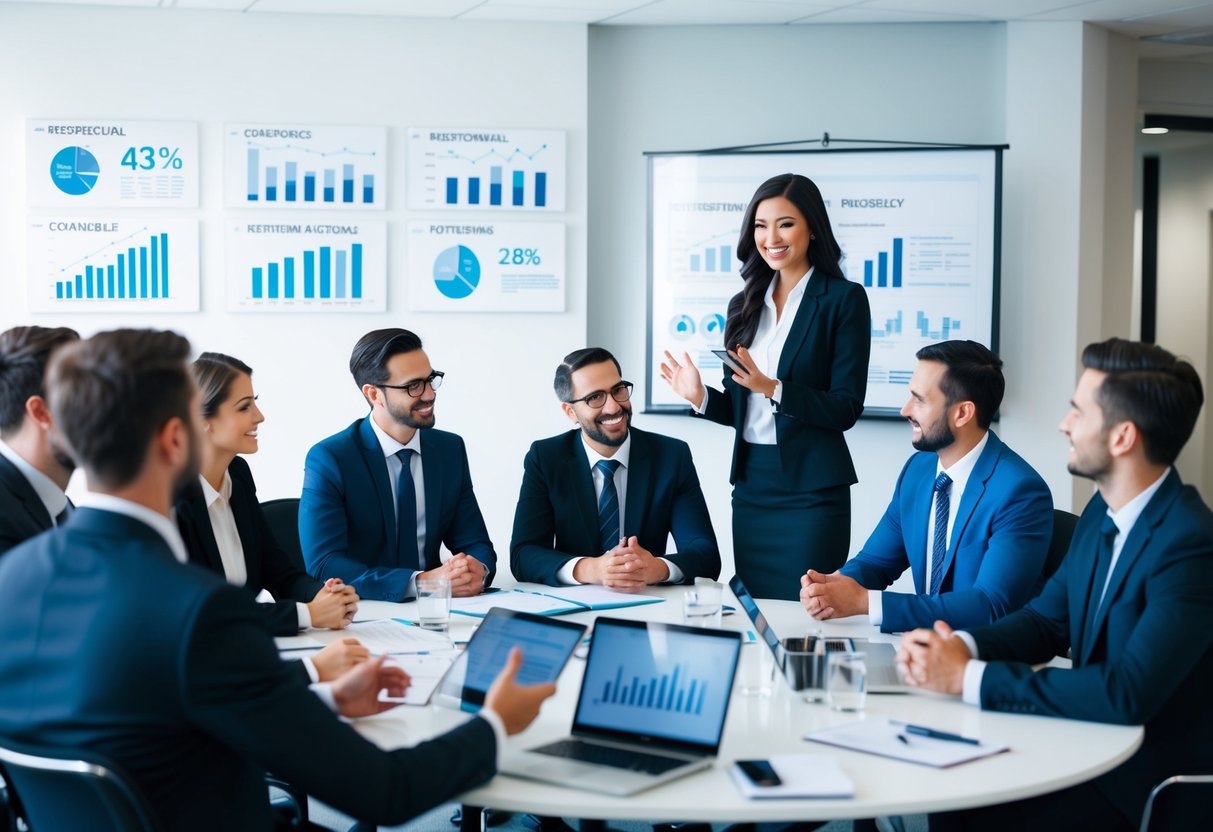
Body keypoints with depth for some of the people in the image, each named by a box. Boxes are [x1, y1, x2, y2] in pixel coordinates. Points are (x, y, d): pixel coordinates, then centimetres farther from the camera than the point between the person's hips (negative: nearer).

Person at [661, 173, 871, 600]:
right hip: (750, 485, 5)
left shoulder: (843, 300, -5)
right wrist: (700, 396, -6)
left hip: (810, 489, -5)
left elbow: (846, 409, -11)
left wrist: (772, 388, -23)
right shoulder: (744, 305, 11)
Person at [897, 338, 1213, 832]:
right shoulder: (1104, 512, 4)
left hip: (1150, 782, -7)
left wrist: (969, 677, -25)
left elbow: (1125, 695, -29)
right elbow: (1046, 620, 10)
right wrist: (960, 646, -11)